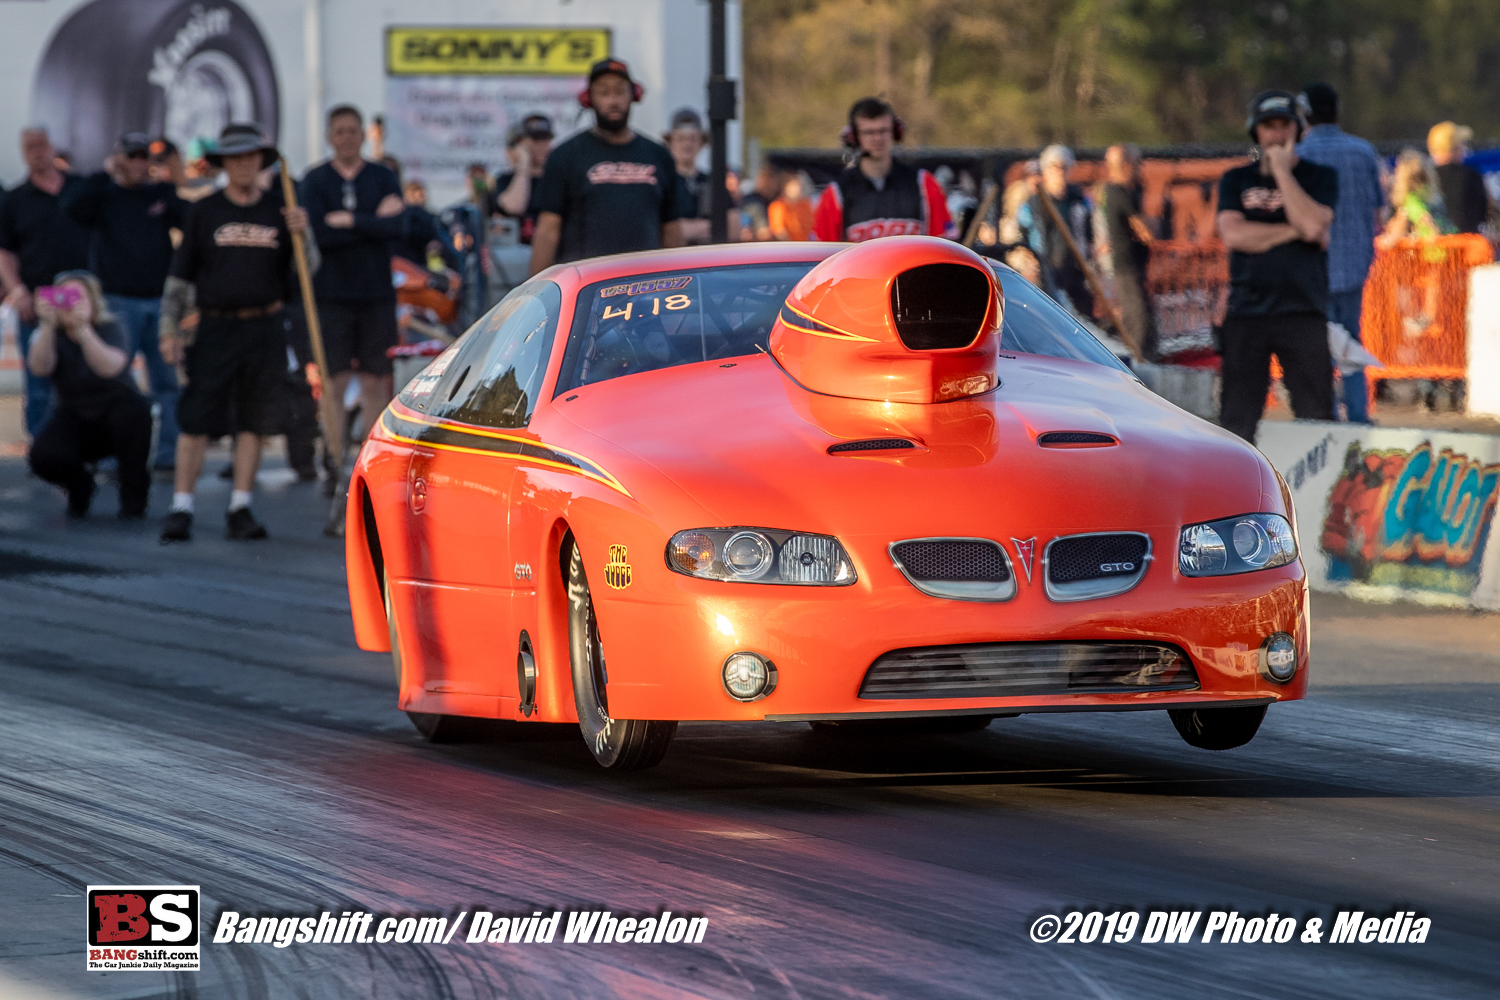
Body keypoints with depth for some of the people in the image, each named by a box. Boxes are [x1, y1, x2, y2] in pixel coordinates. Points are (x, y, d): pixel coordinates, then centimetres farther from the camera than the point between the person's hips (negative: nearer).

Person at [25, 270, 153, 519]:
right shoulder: (52, 336, -8)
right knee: (44, 457, -31)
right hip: (74, 419, 1)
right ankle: (79, 486, 9)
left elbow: (110, 367, -37)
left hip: (115, 418, -1)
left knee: (133, 406, -37)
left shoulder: (111, 330, -14)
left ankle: (134, 496, -14)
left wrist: (83, 330, -53)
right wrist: (47, 327, -48)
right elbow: (39, 368, -30)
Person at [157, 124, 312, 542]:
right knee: (196, 421, -7)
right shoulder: (204, 212, 5)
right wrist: (169, 328, 1)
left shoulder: (280, 210, 8)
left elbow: (308, 269, 8)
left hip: (265, 330, 1)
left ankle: (240, 509, 11)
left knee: (253, 423, 4)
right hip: (216, 328, -1)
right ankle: (181, 508, -3)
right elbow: (180, 274, 7)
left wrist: (302, 234, -11)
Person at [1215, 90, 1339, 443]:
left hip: (1304, 313, -1)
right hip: (1246, 313, 1)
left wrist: (1282, 171, -4)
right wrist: (1294, 232, -5)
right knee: (1236, 420, -1)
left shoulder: (1321, 177, 10)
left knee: (1316, 416, -6)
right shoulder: (1235, 181, 14)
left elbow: (1313, 225, -9)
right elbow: (1233, 235, -3)